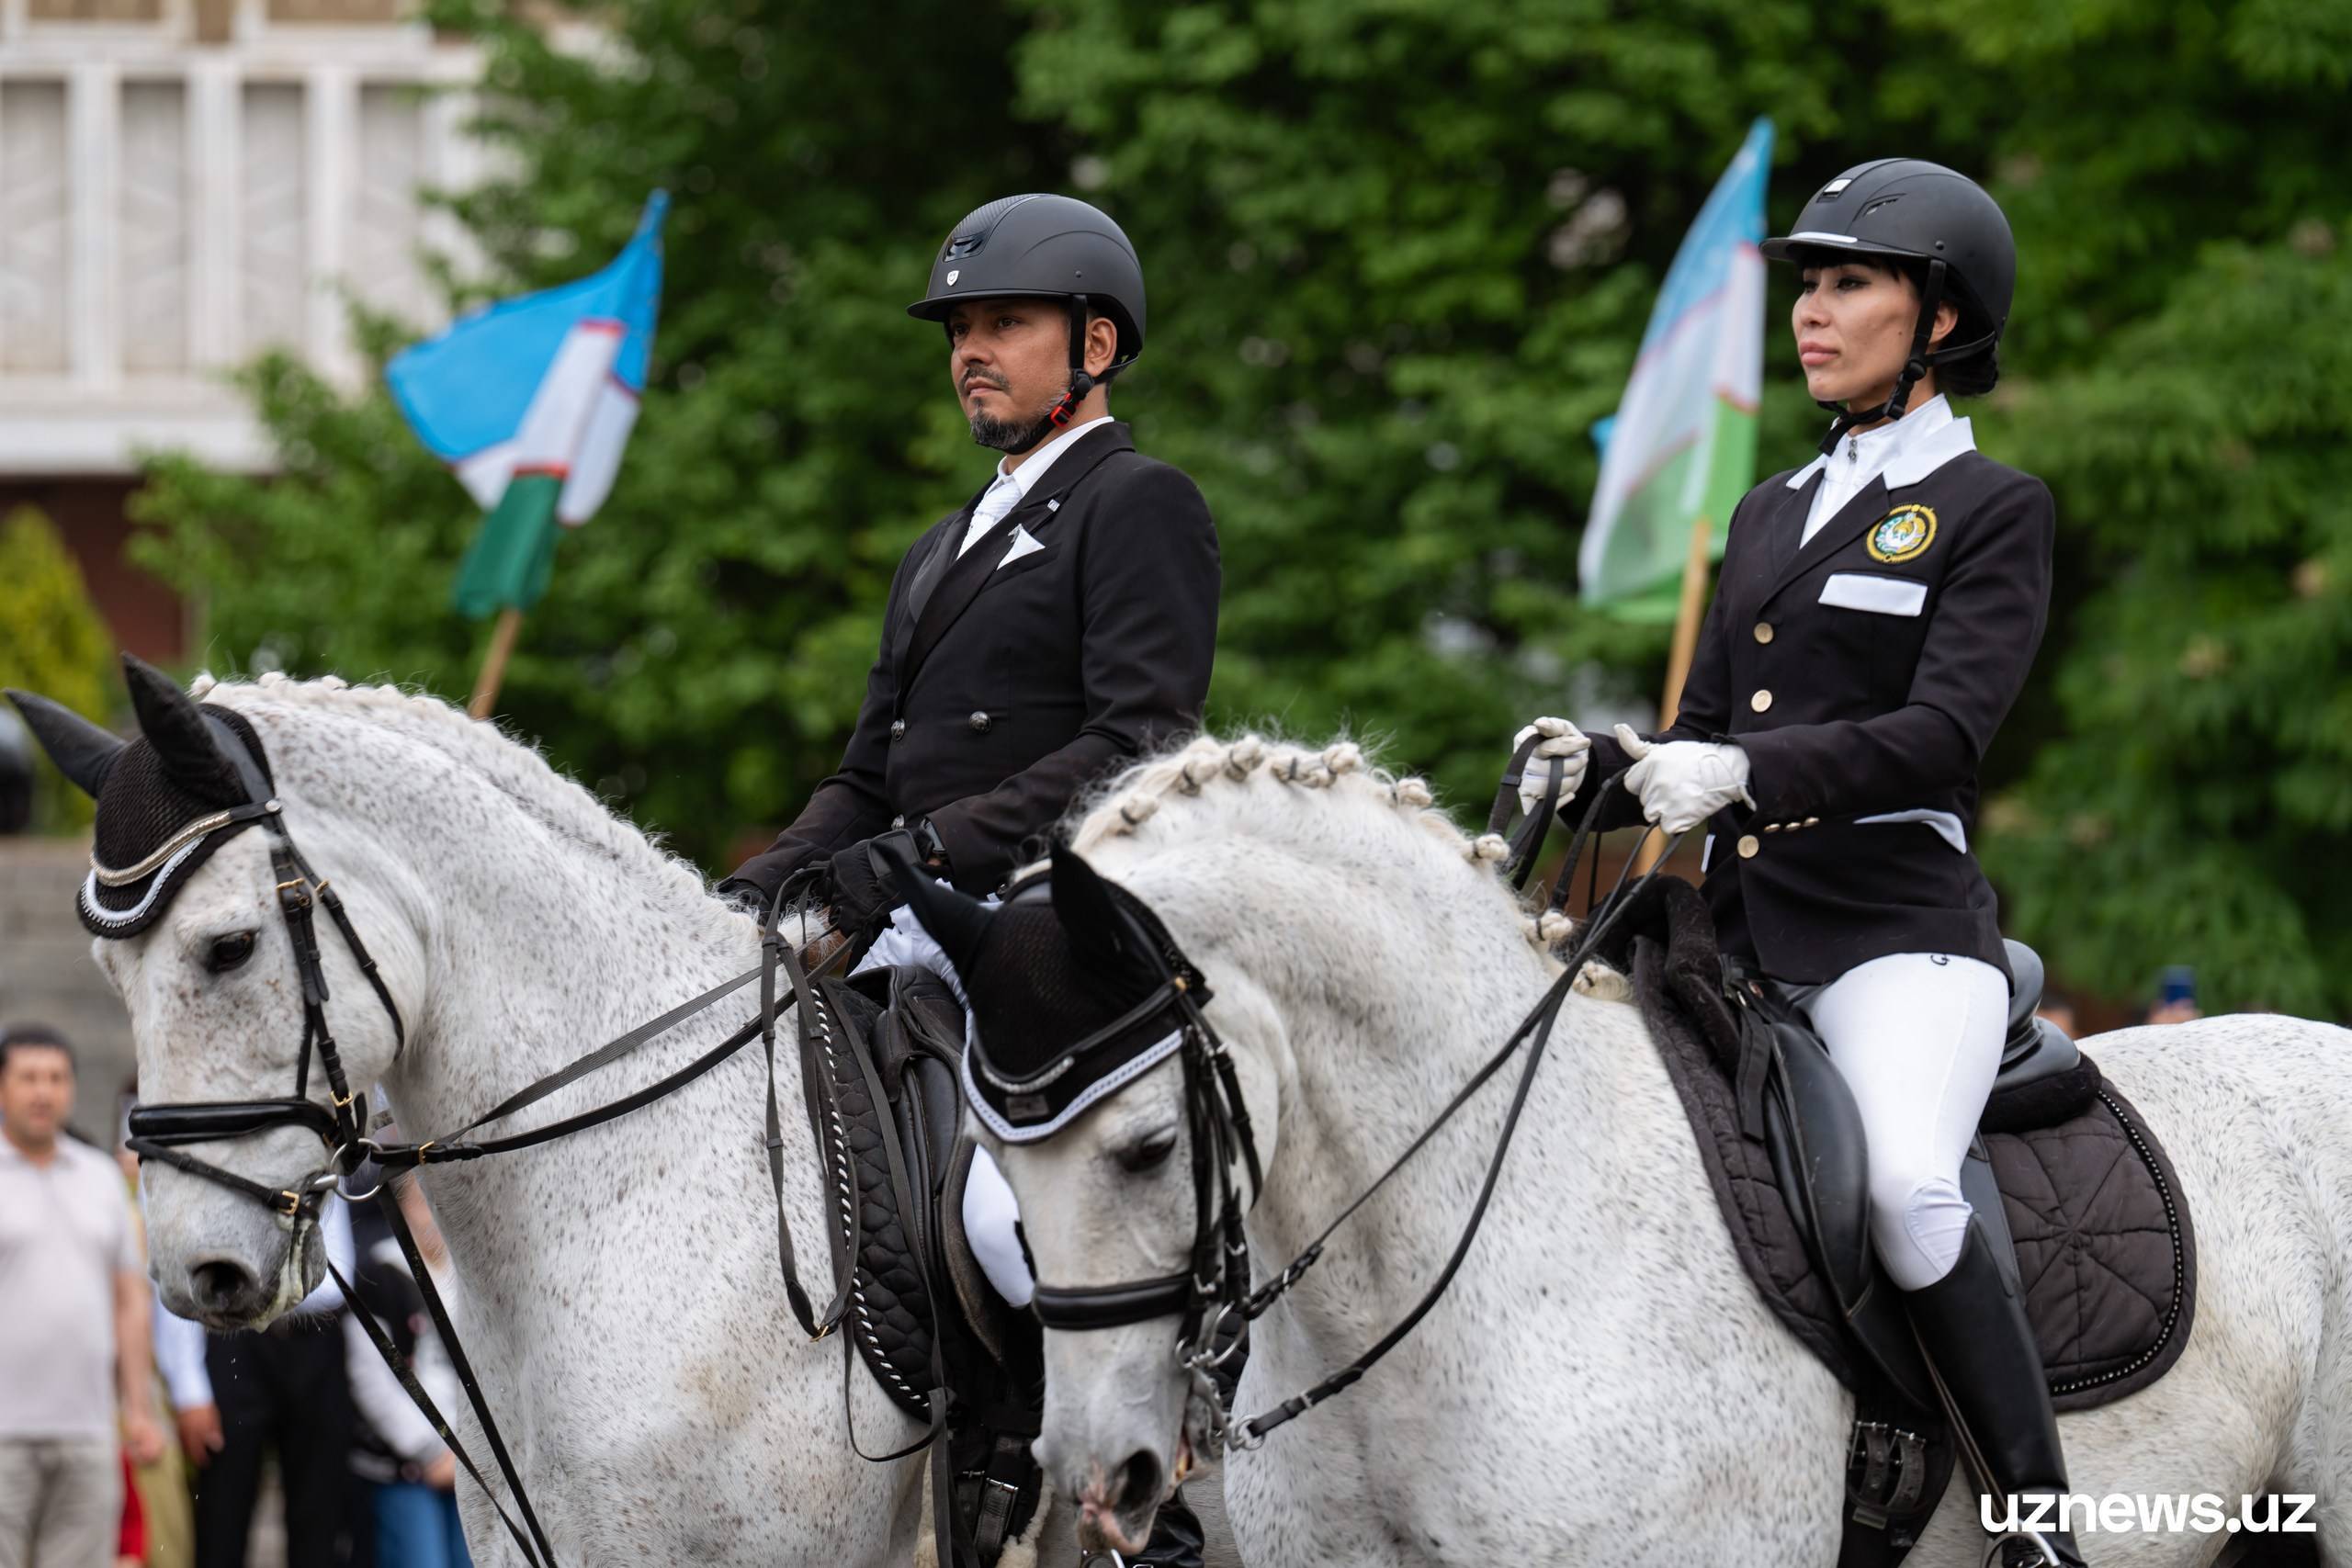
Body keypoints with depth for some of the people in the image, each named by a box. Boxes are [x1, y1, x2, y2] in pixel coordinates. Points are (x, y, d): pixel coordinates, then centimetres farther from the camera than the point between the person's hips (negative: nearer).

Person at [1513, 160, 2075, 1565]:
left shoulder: (1993, 511, 1)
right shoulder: (1773, 514, 22)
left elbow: (1943, 733, -13)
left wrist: (1743, 773, -26)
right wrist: (1603, 768, 1)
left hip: (1902, 932, -7)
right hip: (1740, 941, 7)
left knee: (1905, 1183, -32)